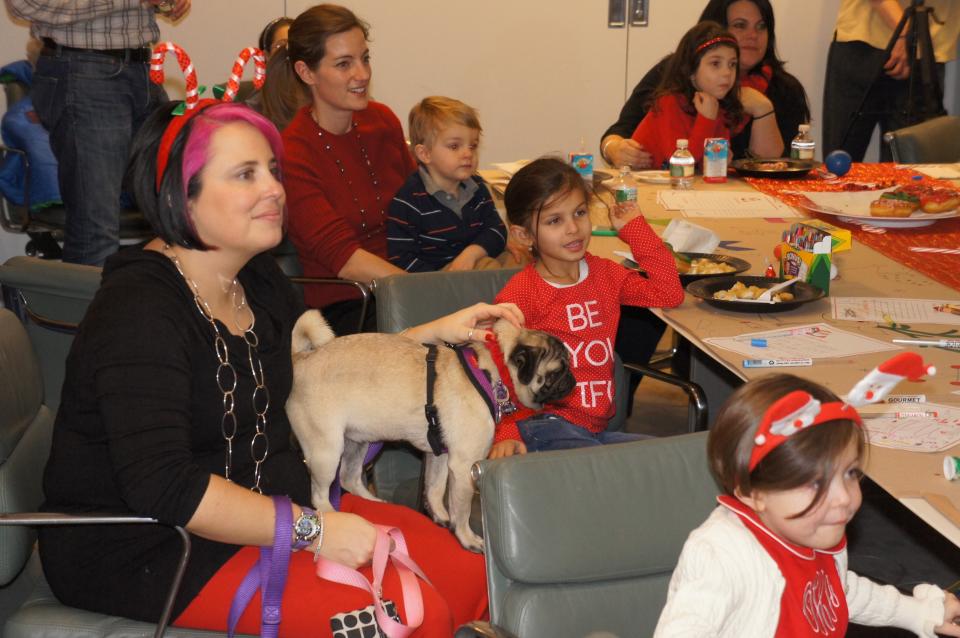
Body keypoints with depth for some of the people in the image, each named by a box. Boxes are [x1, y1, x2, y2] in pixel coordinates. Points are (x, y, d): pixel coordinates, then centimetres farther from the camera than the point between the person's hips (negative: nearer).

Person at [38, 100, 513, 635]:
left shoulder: (258, 280, 7)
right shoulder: (139, 311, -22)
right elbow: (161, 487, -31)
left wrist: (436, 333, 15)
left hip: (269, 500, 9)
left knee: (465, 576, -4)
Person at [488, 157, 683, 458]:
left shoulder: (604, 274, 15)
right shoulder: (518, 296, -6)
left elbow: (669, 293, 11)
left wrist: (635, 227, 14)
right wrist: (506, 434, -22)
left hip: (596, 428, 7)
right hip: (544, 425, -6)